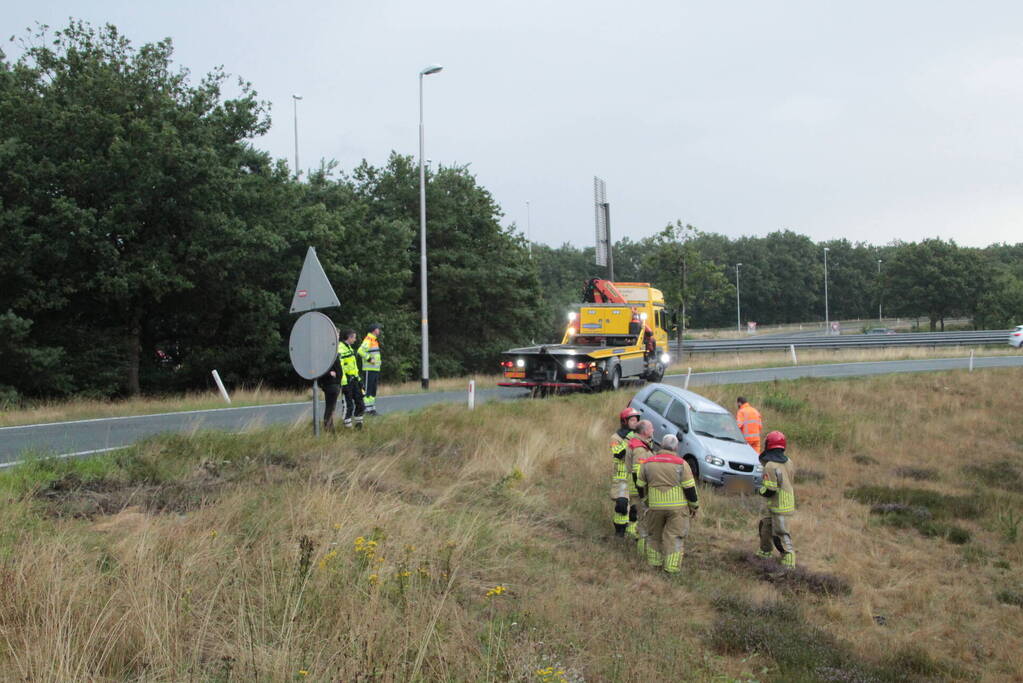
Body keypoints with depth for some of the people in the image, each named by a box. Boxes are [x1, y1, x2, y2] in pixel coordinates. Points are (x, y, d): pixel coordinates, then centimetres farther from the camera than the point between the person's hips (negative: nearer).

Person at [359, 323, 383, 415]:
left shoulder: (375, 340, 19)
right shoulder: (368, 340, -12)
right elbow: (360, 350, -26)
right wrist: (369, 359, -24)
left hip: (375, 369, 10)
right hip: (369, 369, -10)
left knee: (373, 389, 13)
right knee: (368, 389, -8)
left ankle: (372, 408, 18)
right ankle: (367, 408, -8)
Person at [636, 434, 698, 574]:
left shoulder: (647, 462, 2)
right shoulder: (681, 464, -7)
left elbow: (640, 486, 9)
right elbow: (690, 488, -7)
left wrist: (645, 500, 25)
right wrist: (694, 506, 5)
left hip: (655, 506, 3)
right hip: (677, 507, -3)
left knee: (654, 534, 19)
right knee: (674, 536, 3)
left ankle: (654, 561, 25)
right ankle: (672, 567, 1)